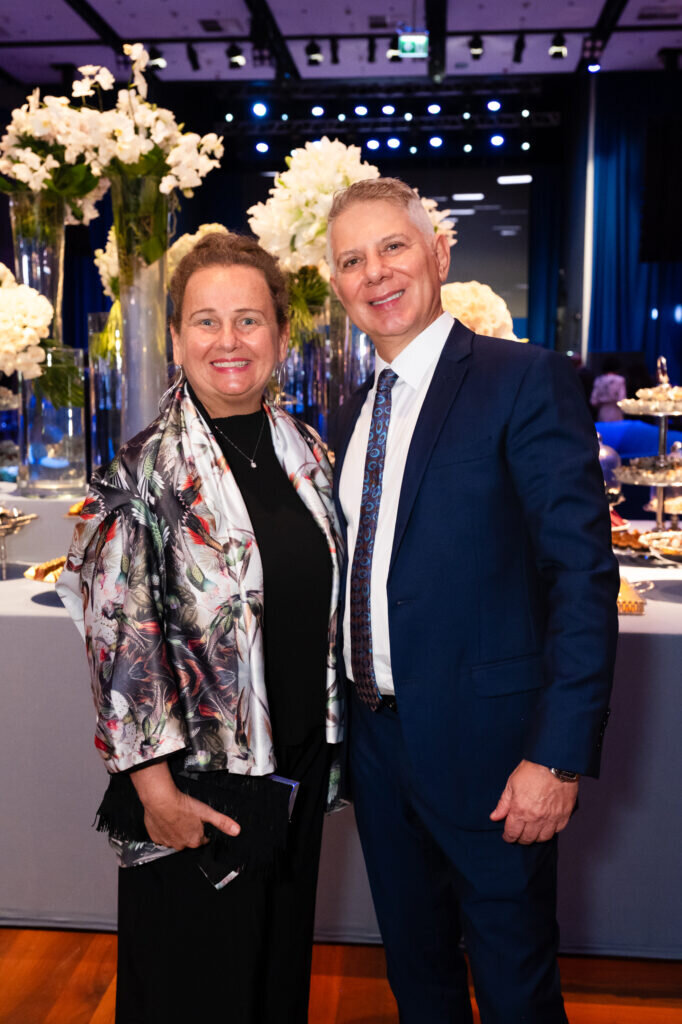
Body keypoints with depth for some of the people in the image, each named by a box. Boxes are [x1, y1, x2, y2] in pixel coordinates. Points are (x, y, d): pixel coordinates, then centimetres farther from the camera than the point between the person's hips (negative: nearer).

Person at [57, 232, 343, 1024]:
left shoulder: (306, 451, 2)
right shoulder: (144, 472, -14)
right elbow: (120, 641, -15)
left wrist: (329, 736, 11)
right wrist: (155, 785, -16)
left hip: (300, 759, 5)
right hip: (196, 778, -5)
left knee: (283, 955, 23)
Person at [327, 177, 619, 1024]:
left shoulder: (527, 381, -12)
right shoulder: (353, 413, 10)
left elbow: (584, 573, -18)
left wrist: (557, 756, -21)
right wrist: (344, 716, 11)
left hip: (483, 746, -6)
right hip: (377, 740, 7)